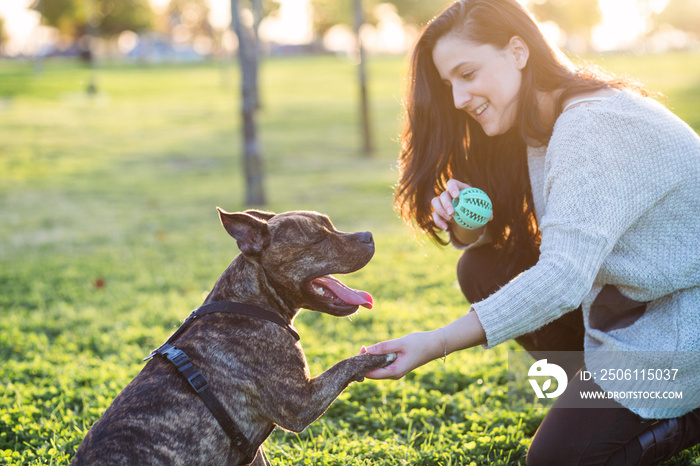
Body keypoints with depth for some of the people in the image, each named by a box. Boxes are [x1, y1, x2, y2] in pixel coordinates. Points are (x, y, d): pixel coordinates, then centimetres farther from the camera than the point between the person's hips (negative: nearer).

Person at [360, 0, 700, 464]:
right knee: (482, 270, -2)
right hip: (621, 295, 9)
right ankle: (601, 391, 8)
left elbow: (562, 279, -36)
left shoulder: (596, 127, -27)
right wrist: (467, 225, -19)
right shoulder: (540, 126, 2)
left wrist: (438, 344, -38)